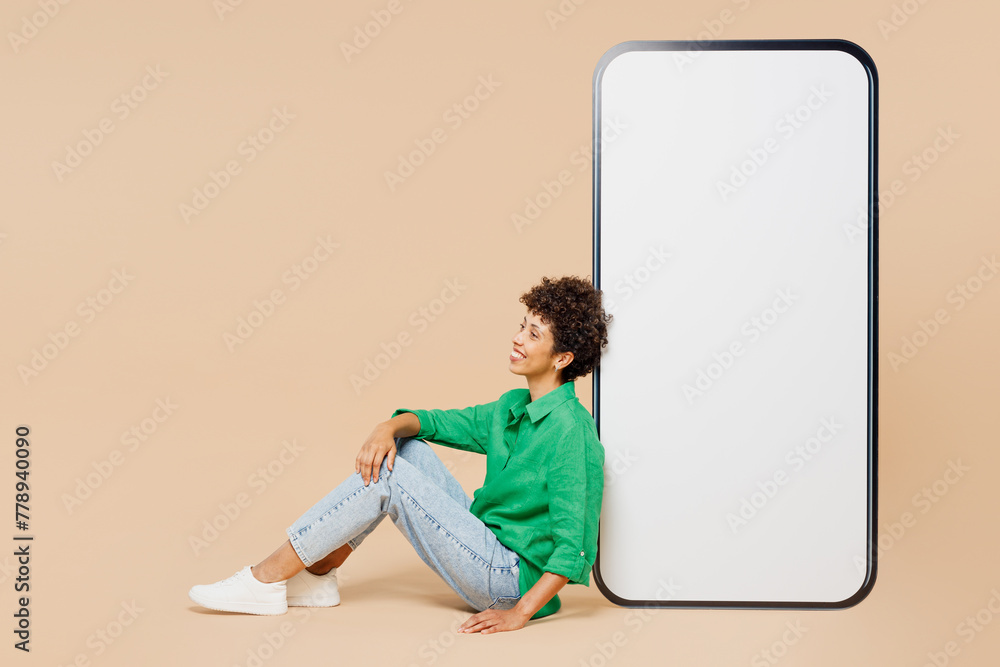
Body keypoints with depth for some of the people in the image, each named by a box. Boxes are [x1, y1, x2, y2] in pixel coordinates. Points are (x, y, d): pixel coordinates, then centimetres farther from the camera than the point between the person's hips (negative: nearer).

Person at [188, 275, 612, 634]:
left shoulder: (569, 429, -20)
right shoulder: (513, 407, 9)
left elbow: (574, 544, -25)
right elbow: (437, 422, 12)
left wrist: (519, 614, -27)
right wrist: (390, 428, -11)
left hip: (513, 579, -9)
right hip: (488, 542, 9)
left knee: (387, 476, -15)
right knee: (405, 447, 2)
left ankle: (267, 579, -7)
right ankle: (316, 577, 5)